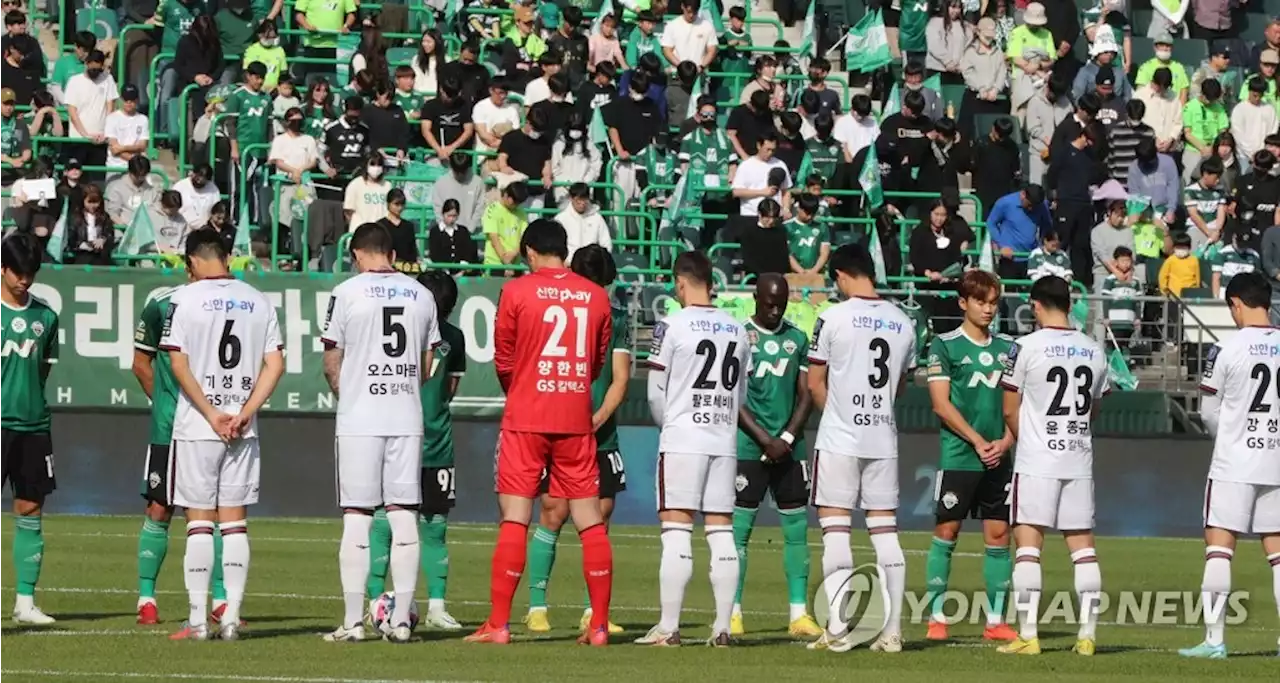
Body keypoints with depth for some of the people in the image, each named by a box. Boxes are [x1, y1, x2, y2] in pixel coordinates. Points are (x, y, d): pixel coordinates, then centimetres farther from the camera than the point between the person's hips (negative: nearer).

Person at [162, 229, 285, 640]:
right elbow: (275, 364, 2)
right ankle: (231, 617, 3)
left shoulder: (186, 299, -6)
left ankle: (198, 619, -1)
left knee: (199, 521, 0)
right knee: (234, 520, 7)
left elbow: (179, 364, -11)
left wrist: (212, 414, -9)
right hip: (243, 432, 4)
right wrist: (246, 413, -2)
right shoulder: (258, 302, 7)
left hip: (196, 426, -4)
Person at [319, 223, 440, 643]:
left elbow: (331, 362, 1)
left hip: (359, 419, -3)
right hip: (408, 418, 3)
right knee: (404, 515, 4)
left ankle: (353, 620, -3)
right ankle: (401, 620, 4)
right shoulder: (421, 296, 8)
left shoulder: (347, 293, -4)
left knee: (357, 516, -1)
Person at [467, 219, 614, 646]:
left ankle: (498, 624, -4)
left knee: (514, 518, -1)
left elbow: (503, 362, 2)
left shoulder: (516, 292, -4)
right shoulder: (596, 296, 5)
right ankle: (599, 625, 5)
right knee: (590, 520, 6)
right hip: (577, 420, 3)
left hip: (526, 419, -3)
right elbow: (598, 363, 13)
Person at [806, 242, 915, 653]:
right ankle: (892, 631, 4)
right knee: (885, 530, 6)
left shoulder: (833, 318, -9)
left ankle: (837, 630, -6)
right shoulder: (902, 323, 6)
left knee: (835, 527, -2)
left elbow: (815, 383, -2)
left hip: (840, 438, -5)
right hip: (884, 438, 5)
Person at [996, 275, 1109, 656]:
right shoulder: (1094, 351, 7)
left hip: (1037, 461, -5)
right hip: (1080, 459, 5)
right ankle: (1087, 635, 4)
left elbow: (1010, 410, 0)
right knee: (1082, 544, 6)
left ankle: (1027, 635, -8)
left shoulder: (1026, 348, -8)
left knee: (1027, 543, -3)